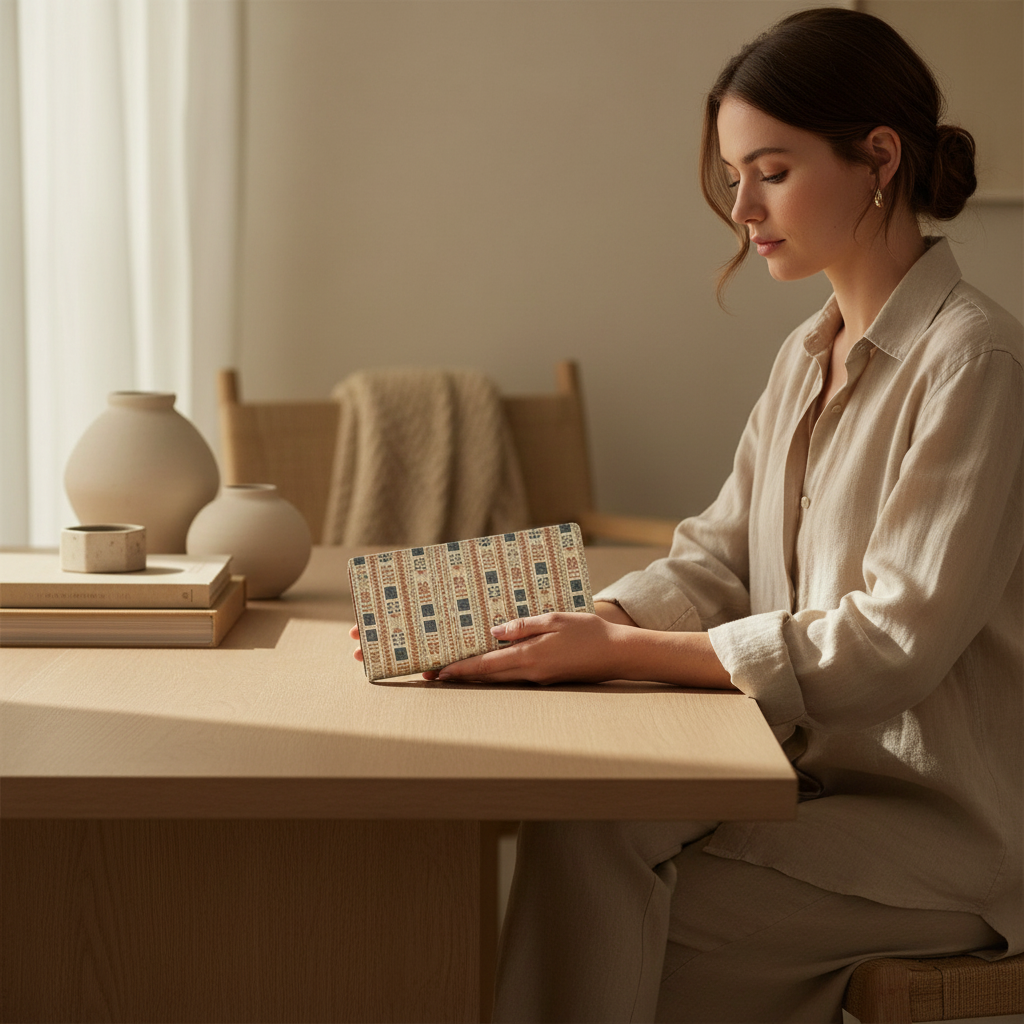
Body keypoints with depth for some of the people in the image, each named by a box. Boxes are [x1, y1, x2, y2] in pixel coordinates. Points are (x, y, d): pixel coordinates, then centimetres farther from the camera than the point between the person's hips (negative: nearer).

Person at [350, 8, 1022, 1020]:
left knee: (601, 903, -20)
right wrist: (569, 628, -10)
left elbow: (896, 641, -20)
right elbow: (715, 560, 8)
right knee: (575, 827, -16)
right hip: (822, 773, 7)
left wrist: (619, 650, -22)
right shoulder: (807, 356, 12)